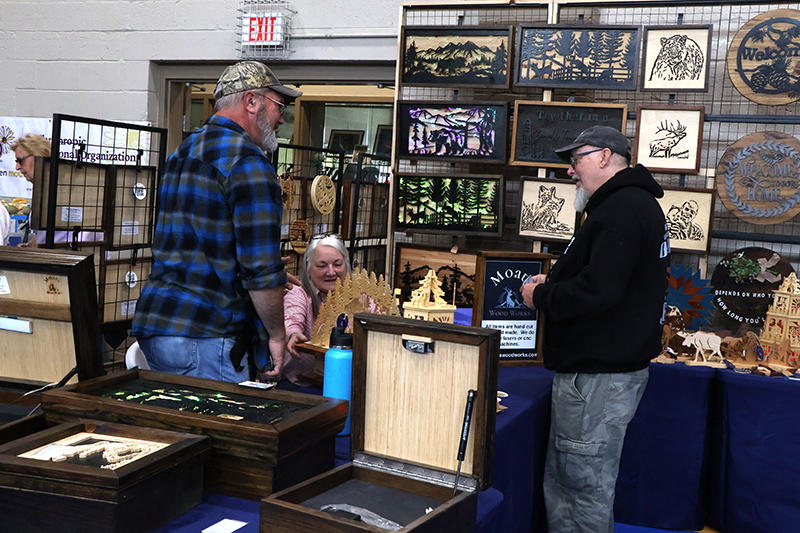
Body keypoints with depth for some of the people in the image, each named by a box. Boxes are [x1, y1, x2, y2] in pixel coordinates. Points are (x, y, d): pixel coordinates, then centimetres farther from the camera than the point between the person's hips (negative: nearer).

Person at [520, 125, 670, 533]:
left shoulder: (620, 209, -18)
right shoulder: (638, 203, 18)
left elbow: (597, 292, -28)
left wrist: (540, 296, -11)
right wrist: (553, 283, 10)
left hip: (597, 377, -11)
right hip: (615, 365, 11)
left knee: (585, 490, 0)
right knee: (563, 481, 19)